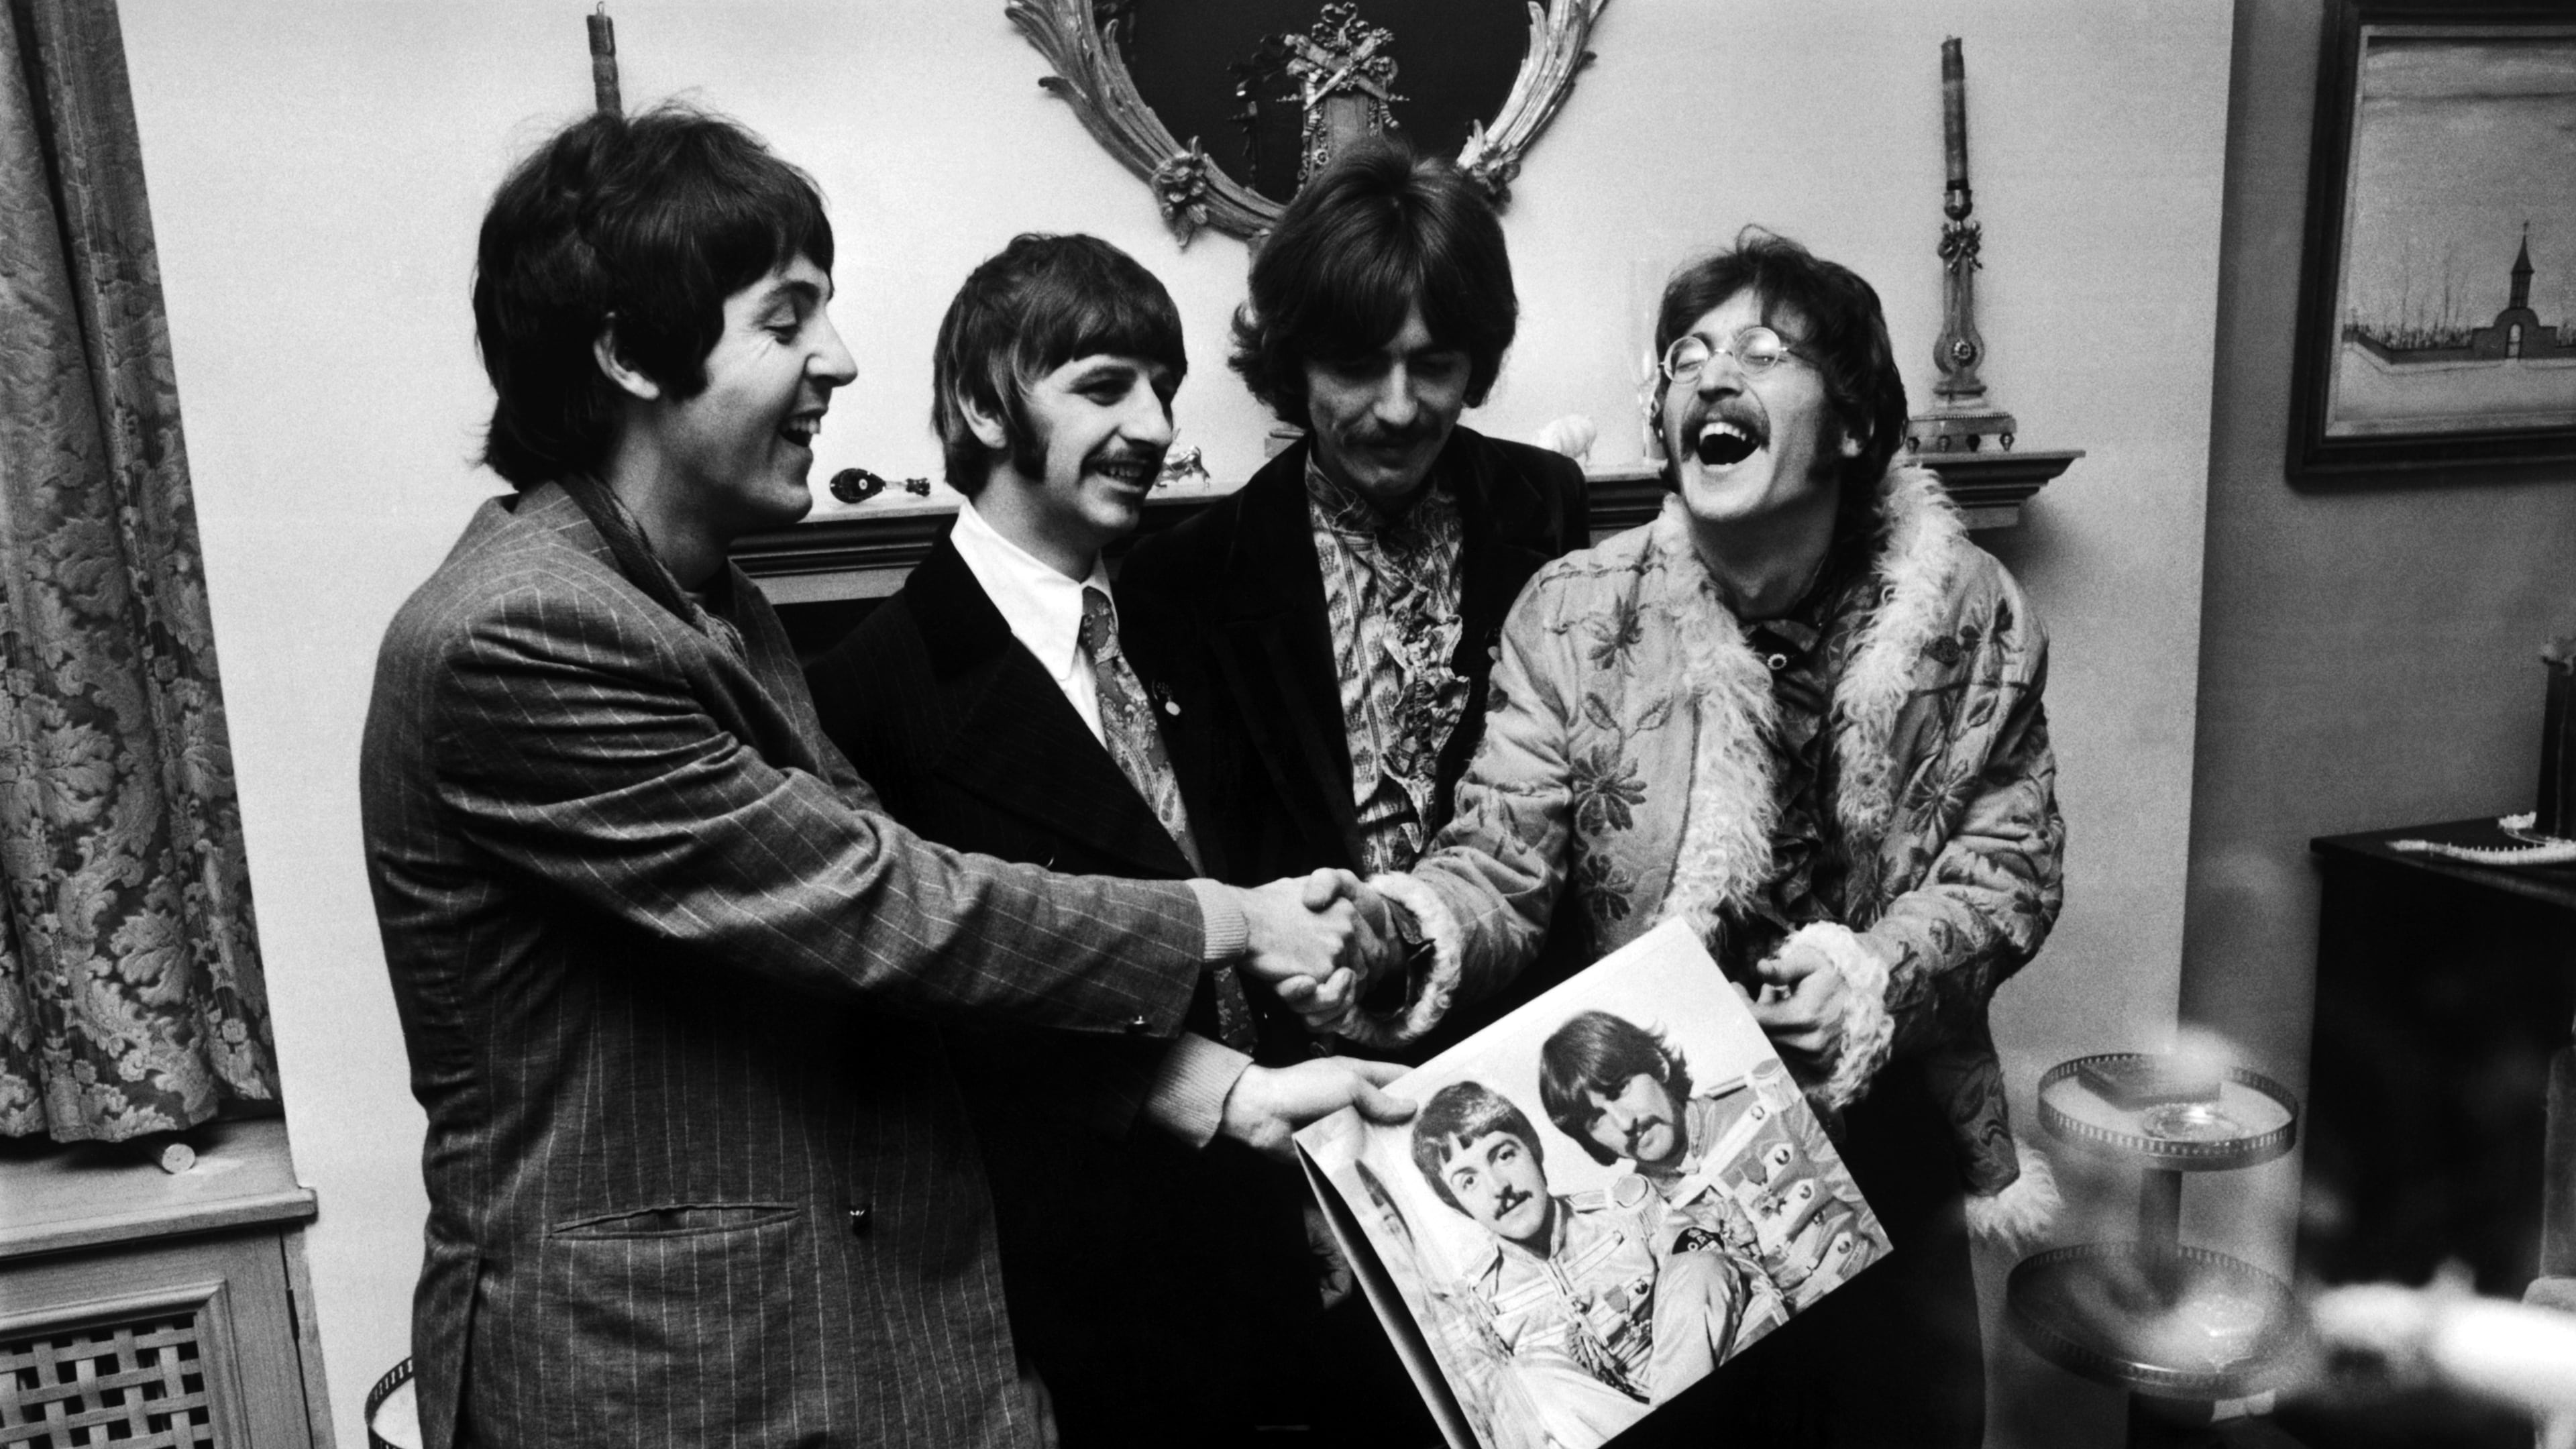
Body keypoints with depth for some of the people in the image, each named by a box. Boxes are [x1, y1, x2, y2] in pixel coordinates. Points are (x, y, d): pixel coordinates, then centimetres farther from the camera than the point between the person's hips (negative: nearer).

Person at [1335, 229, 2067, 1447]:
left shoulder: (1969, 613, -5)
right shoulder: (1571, 615, -10)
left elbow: (2012, 863, -2)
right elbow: (1500, 862, -13)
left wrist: (1881, 971, -22)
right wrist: (1407, 926, -36)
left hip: (1889, 1164, 2)